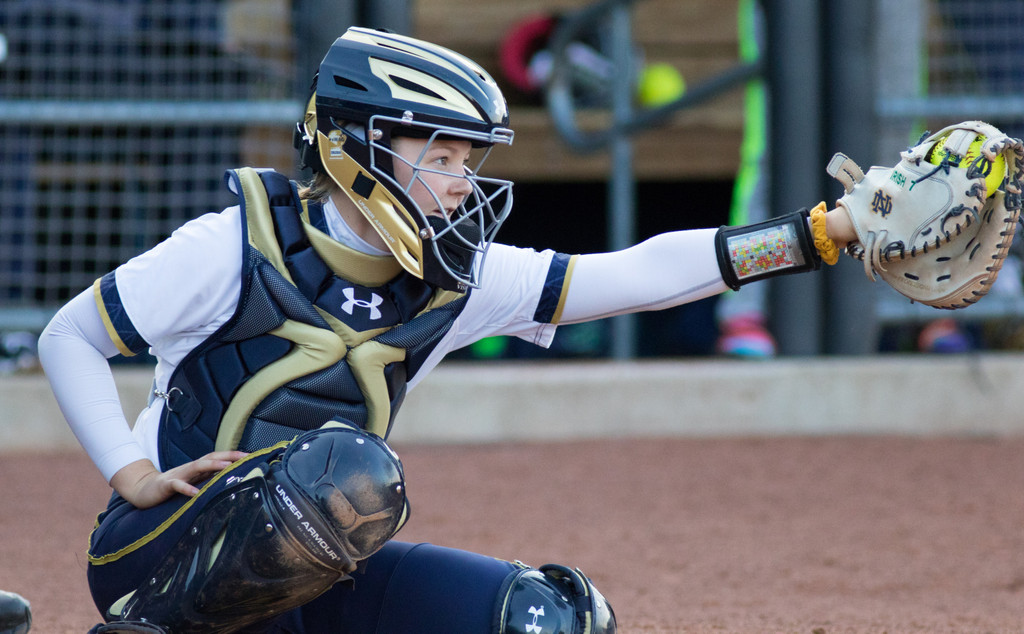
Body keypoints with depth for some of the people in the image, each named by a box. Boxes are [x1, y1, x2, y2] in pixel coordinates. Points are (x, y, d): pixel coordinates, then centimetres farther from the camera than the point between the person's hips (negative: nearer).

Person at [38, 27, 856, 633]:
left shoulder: (452, 283, 4)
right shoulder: (237, 249, -11)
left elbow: (641, 275, 0)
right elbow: (68, 337, -1)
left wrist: (830, 231, -6)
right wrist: (134, 476, -14)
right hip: (167, 550, -7)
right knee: (350, 469, -35)